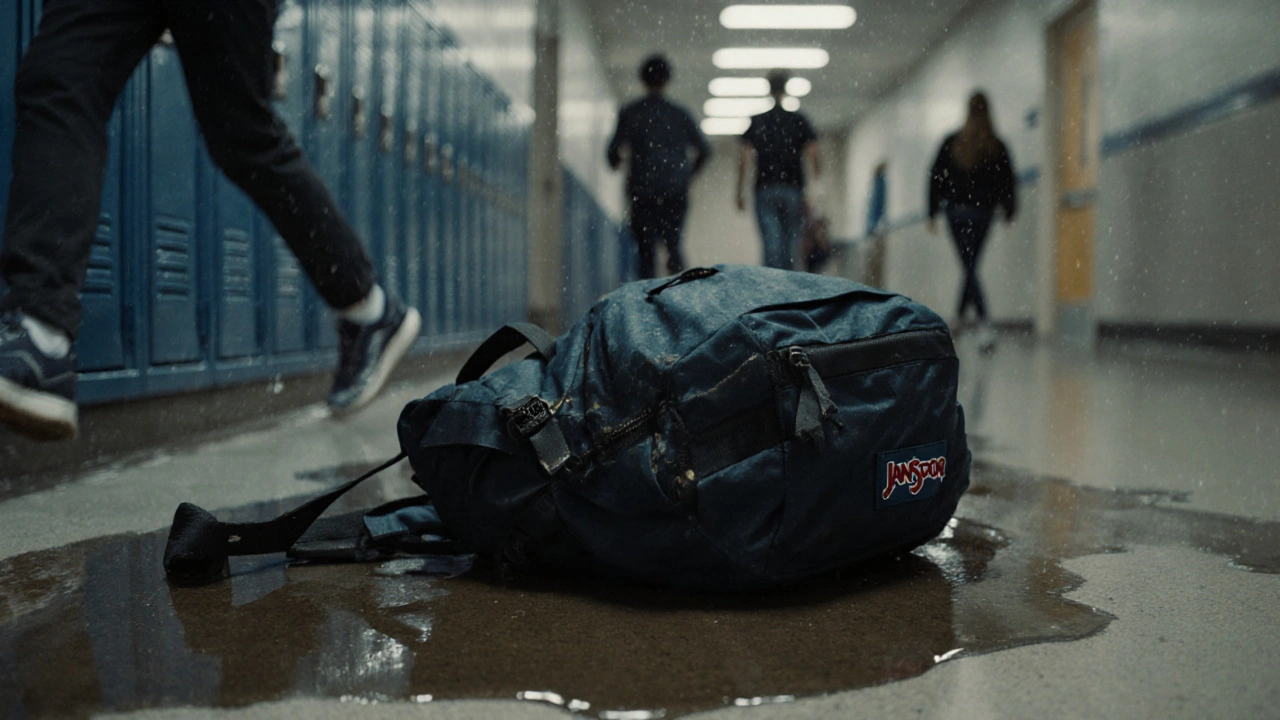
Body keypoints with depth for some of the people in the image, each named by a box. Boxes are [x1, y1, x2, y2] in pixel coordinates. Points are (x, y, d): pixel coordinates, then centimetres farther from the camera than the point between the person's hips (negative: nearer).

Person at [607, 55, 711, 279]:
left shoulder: (630, 113, 0)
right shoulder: (679, 114, 4)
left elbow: (613, 150, -5)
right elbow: (704, 149, 4)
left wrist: (616, 164, 17)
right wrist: (689, 172, 20)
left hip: (643, 191, -1)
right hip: (676, 191, 1)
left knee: (646, 252, 4)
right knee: (673, 246, 10)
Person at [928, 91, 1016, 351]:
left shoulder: (952, 142, -1)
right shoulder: (997, 147, 1)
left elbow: (935, 177, -1)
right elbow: (1007, 181, 1)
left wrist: (933, 212, 5)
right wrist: (1009, 212, 13)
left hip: (958, 210, -2)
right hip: (984, 212, 2)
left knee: (969, 266, -5)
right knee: (971, 265, 16)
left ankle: (984, 322, -21)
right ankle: (960, 314, 29)